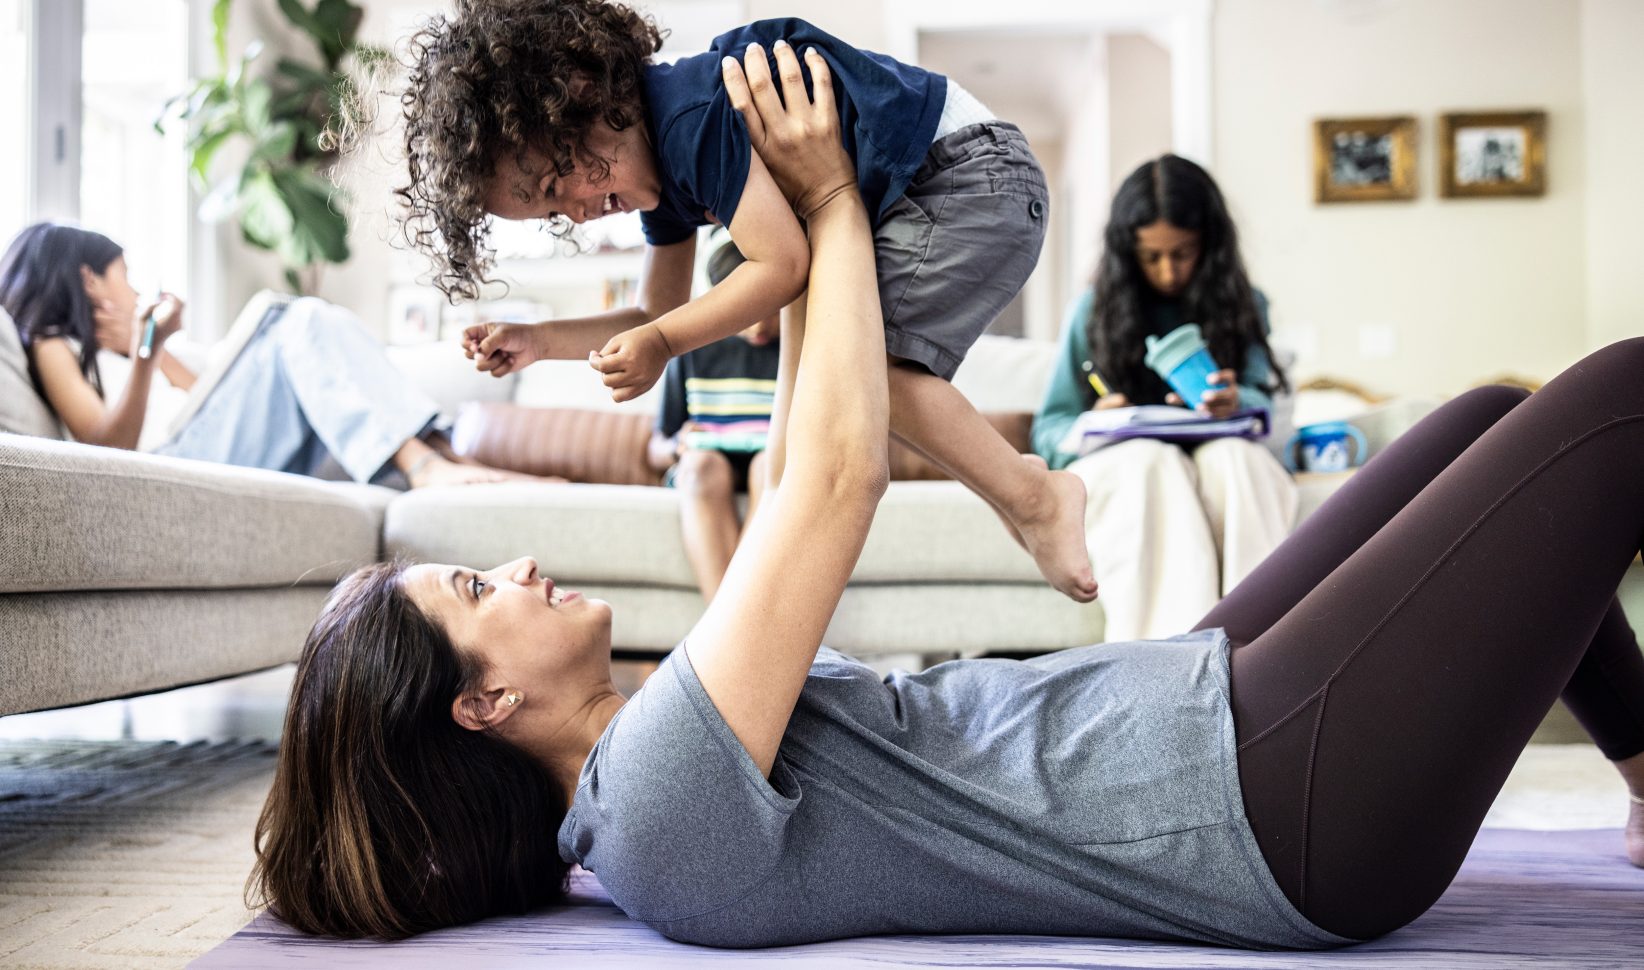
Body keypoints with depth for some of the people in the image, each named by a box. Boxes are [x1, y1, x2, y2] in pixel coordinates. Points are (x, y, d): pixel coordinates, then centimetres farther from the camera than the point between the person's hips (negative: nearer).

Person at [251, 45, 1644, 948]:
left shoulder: (627, 762, 8)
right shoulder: (655, 802, -22)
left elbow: (794, 498, 15)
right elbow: (841, 473, -21)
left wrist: (813, 252, 15)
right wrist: (830, 206, -7)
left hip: (1209, 699, 10)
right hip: (1285, 795, -10)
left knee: (1496, 423, 17)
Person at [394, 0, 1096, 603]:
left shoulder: (692, 116, -25)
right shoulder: (663, 179, 7)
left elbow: (783, 264, -25)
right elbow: (659, 316, 14)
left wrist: (663, 342, -21)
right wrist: (538, 341, 3)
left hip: (972, 167, -11)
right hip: (895, 202, 11)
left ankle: (1036, 496, -13)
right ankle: (1003, 480, 11)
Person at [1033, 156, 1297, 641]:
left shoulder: (1243, 306, 12)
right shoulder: (1094, 310, 8)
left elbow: (1260, 400, 0)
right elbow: (1049, 429, 7)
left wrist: (1236, 403, -26)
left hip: (1222, 461, 1)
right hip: (1117, 467, -1)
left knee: (1232, 455, -35)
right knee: (1152, 461, -36)